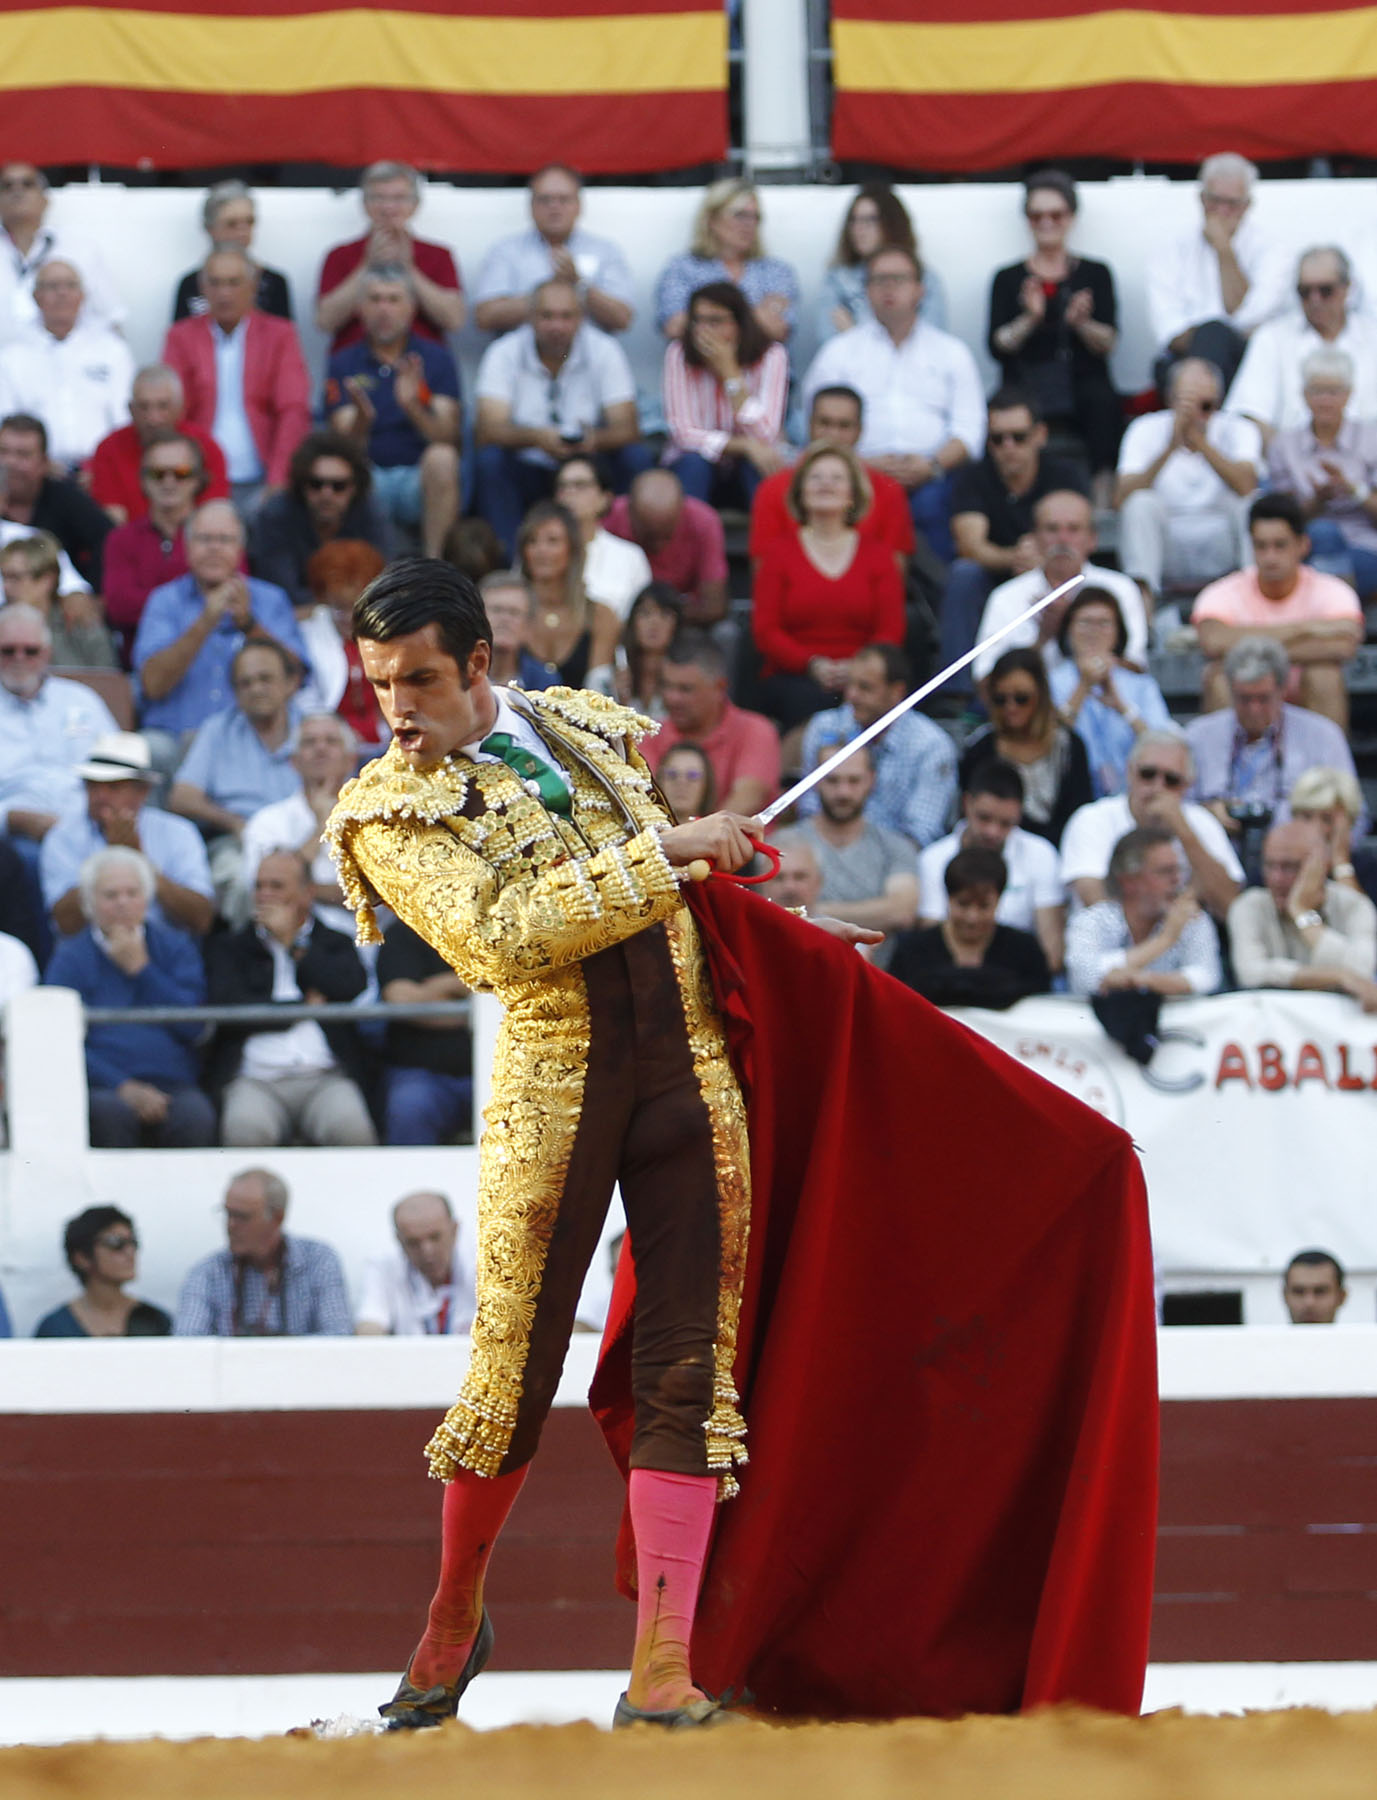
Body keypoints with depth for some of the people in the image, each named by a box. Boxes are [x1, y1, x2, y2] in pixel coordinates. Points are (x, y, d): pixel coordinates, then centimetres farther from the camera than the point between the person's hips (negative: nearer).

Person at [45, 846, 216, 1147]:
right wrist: (123, 1087, -16)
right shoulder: (70, 957, 10)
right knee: (111, 1112, -37)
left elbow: (194, 1026, 3)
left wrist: (140, 968, 1)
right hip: (103, 1088, -1)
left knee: (195, 1116, -33)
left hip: (172, 1084, 1)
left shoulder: (175, 947, 17)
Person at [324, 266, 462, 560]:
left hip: (422, 481, 0)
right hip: (370, 484, 0)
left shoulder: (436, 359, 7)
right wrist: (362, 420, -26)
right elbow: (349, 447, -3)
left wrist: (413, 408, -25)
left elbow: (447, 437, -6)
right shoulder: (344, 364, 9)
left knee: (441, 458, -33)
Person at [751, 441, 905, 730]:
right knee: (811, 701, -37)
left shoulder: (876, 556, 16)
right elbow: (765, 630, 5)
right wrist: (812, 664, -13)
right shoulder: (780, 553, 13)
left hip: (859, 676, 1)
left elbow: (891, 629, 7)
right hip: (791, 678, -1)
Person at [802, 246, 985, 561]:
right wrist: (862, 464, -9)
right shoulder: (839, 352, 21)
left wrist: (931, 465, -10)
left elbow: (969, 429, 12)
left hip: (930, 478, 1)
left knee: (933, 501, -36)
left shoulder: (952, 352, 22)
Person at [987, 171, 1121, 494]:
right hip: (1028, 391, 0)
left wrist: (1081, 323, -16)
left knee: (1101, 400, -35)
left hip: (1082, 385, 0)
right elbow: (996, 346, 4)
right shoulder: (1008, 279, 16)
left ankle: (1102, 494, -38)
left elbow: (1108, 343, 4)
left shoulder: (1095, 273, 16)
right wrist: (1029, 320, -13)